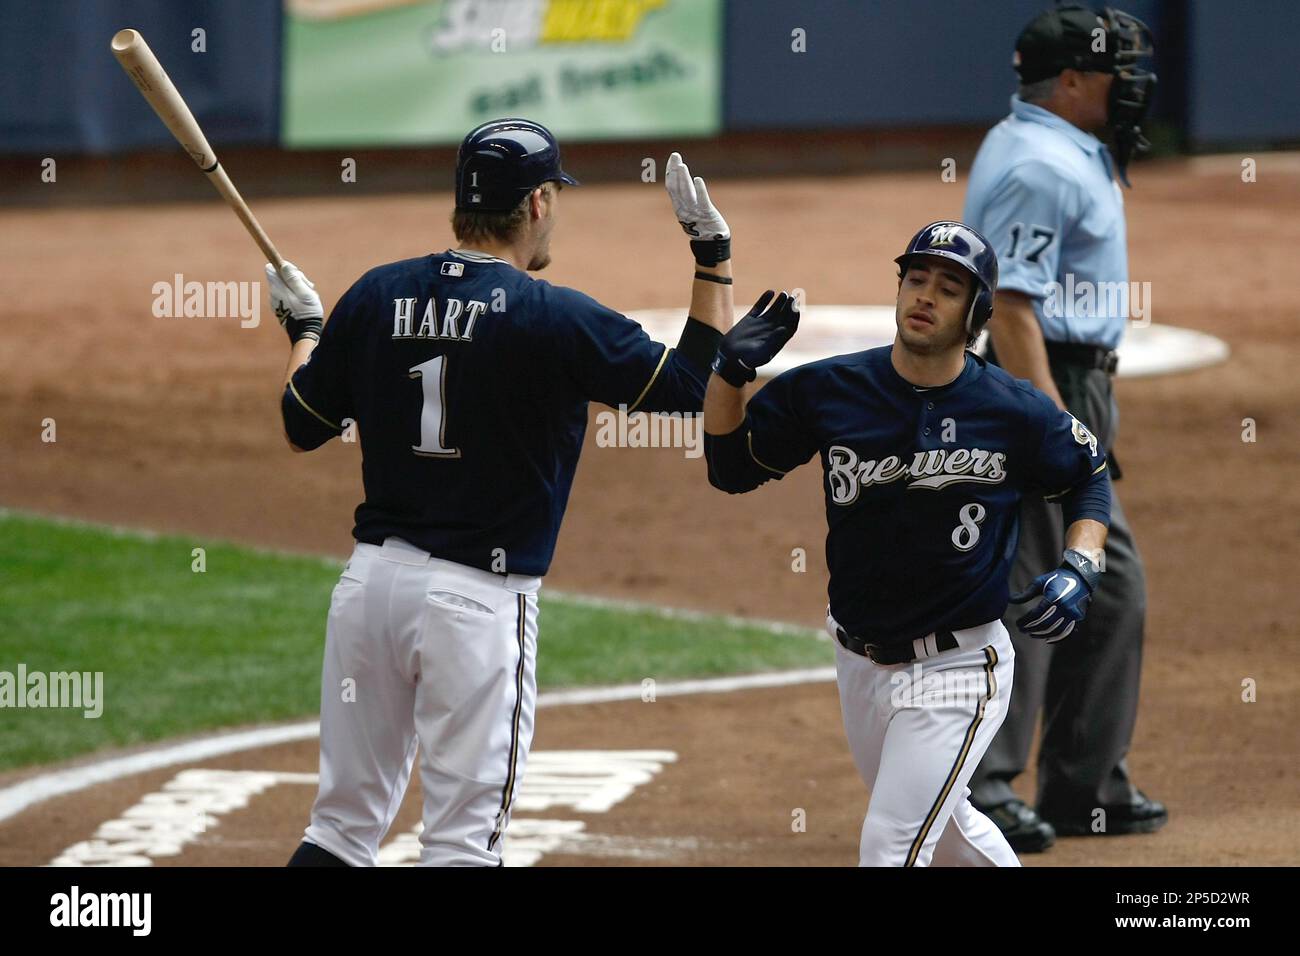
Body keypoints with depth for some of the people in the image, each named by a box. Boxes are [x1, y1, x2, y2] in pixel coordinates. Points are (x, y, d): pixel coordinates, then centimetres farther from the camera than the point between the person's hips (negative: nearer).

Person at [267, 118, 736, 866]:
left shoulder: (376, 297, 3)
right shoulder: (554, 319, -12)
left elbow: (303, 429, 12)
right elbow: (699, 383, -6)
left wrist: (304, 329, 30)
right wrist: (714, 255, 1)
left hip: (372, 579, 5)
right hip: (481, 600, -5)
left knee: (344, 827, 12)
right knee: (462, 845, 0)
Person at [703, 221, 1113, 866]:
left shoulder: (1015, 413, -10)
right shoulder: (830, 390, -5)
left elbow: (1091, 476, 7)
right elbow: (731, 468, 2)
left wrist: (1079, 569, -10)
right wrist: (730, 371, -14)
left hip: (956, 672, -5)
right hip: (861, 662, 5)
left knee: (890, 849, -13)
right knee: (941, 826, 22)